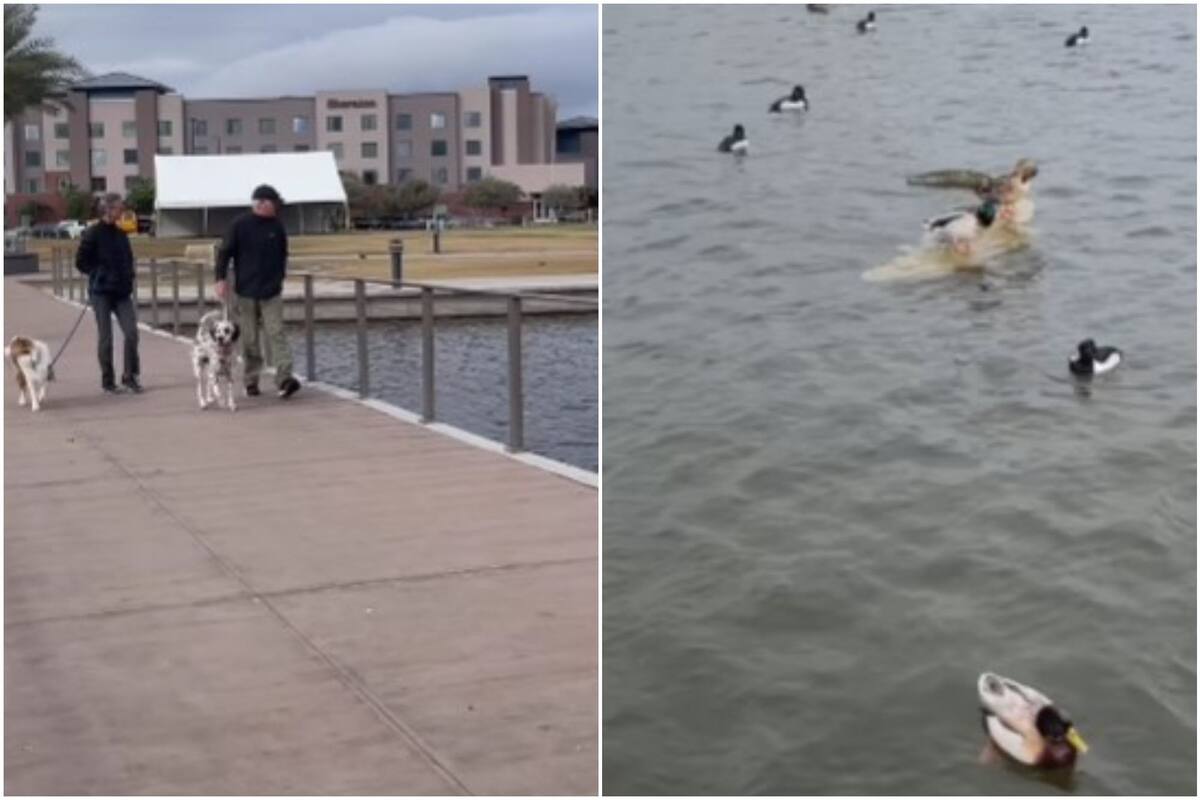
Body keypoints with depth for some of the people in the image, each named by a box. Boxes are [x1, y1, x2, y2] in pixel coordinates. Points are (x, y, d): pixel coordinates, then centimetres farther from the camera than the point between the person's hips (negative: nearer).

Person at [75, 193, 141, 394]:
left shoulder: (121, 235, 10)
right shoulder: (92, 234, -7)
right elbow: (81, 262, -6)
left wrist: (128, 276, 6)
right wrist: (100, 274, -8)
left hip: (122, 292, 5)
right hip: (101, 292, -5)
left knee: (131, 332, -6)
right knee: (105, 338, 0)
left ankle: (130, 376, 6)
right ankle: (107, 381, 10)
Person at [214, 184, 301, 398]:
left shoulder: (277, 227, 4)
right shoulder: (240, 225, -4)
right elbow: (224, 252, -2)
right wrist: (221, 279, -10)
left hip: (271, 292, 1)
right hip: (245, 292, -1)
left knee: (276, 333, -11)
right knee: (250, 339, 5)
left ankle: (284, 378, -20)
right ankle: (251, 381, 15)